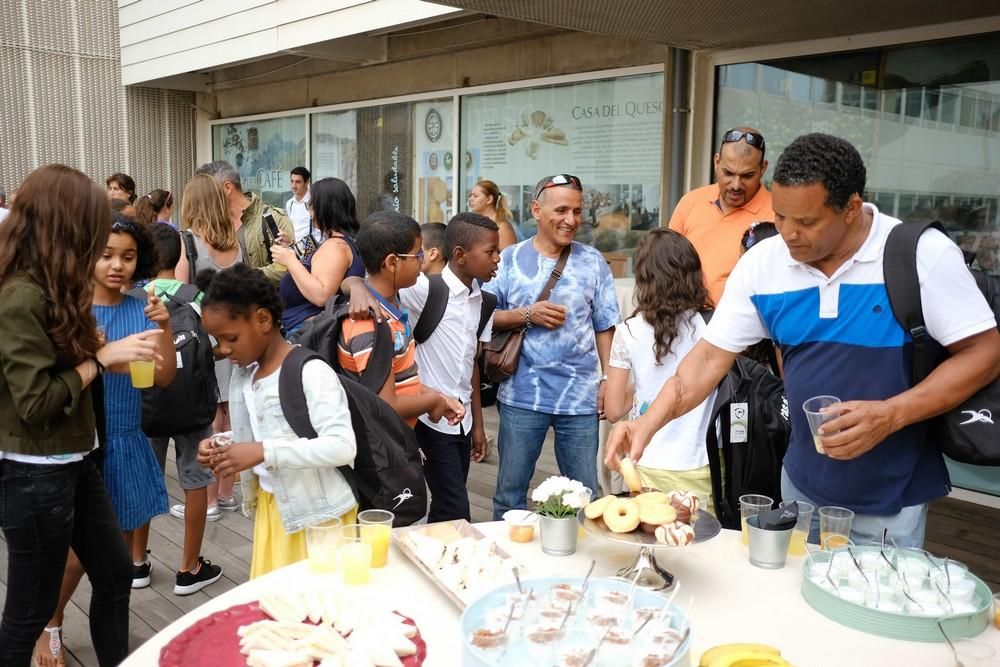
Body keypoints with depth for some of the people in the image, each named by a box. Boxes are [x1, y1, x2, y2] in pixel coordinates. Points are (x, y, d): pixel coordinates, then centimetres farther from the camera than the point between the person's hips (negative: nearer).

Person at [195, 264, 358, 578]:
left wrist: (264, 452, -31)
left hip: (319, 514, -7)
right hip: (270, 508, 7)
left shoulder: (311, 372, -19)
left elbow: (343, 446, -27)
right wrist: (221, 447, -6)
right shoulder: (241, 377, 5)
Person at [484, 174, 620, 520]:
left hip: (580, 395, 1)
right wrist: (527, 315, -14)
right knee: (510, 492, 12)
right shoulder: (509, 259, 0)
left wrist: (608, 379, 0)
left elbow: (605, 327, 6)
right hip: (521, 395, -1)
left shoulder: (593, 262, 3)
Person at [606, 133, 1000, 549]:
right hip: (803, 484, 4)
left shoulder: (923, 254, -17)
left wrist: (891, 415, -25)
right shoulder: (761, 262, -7)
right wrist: (648, 423, -18)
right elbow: (711, 357, -4)